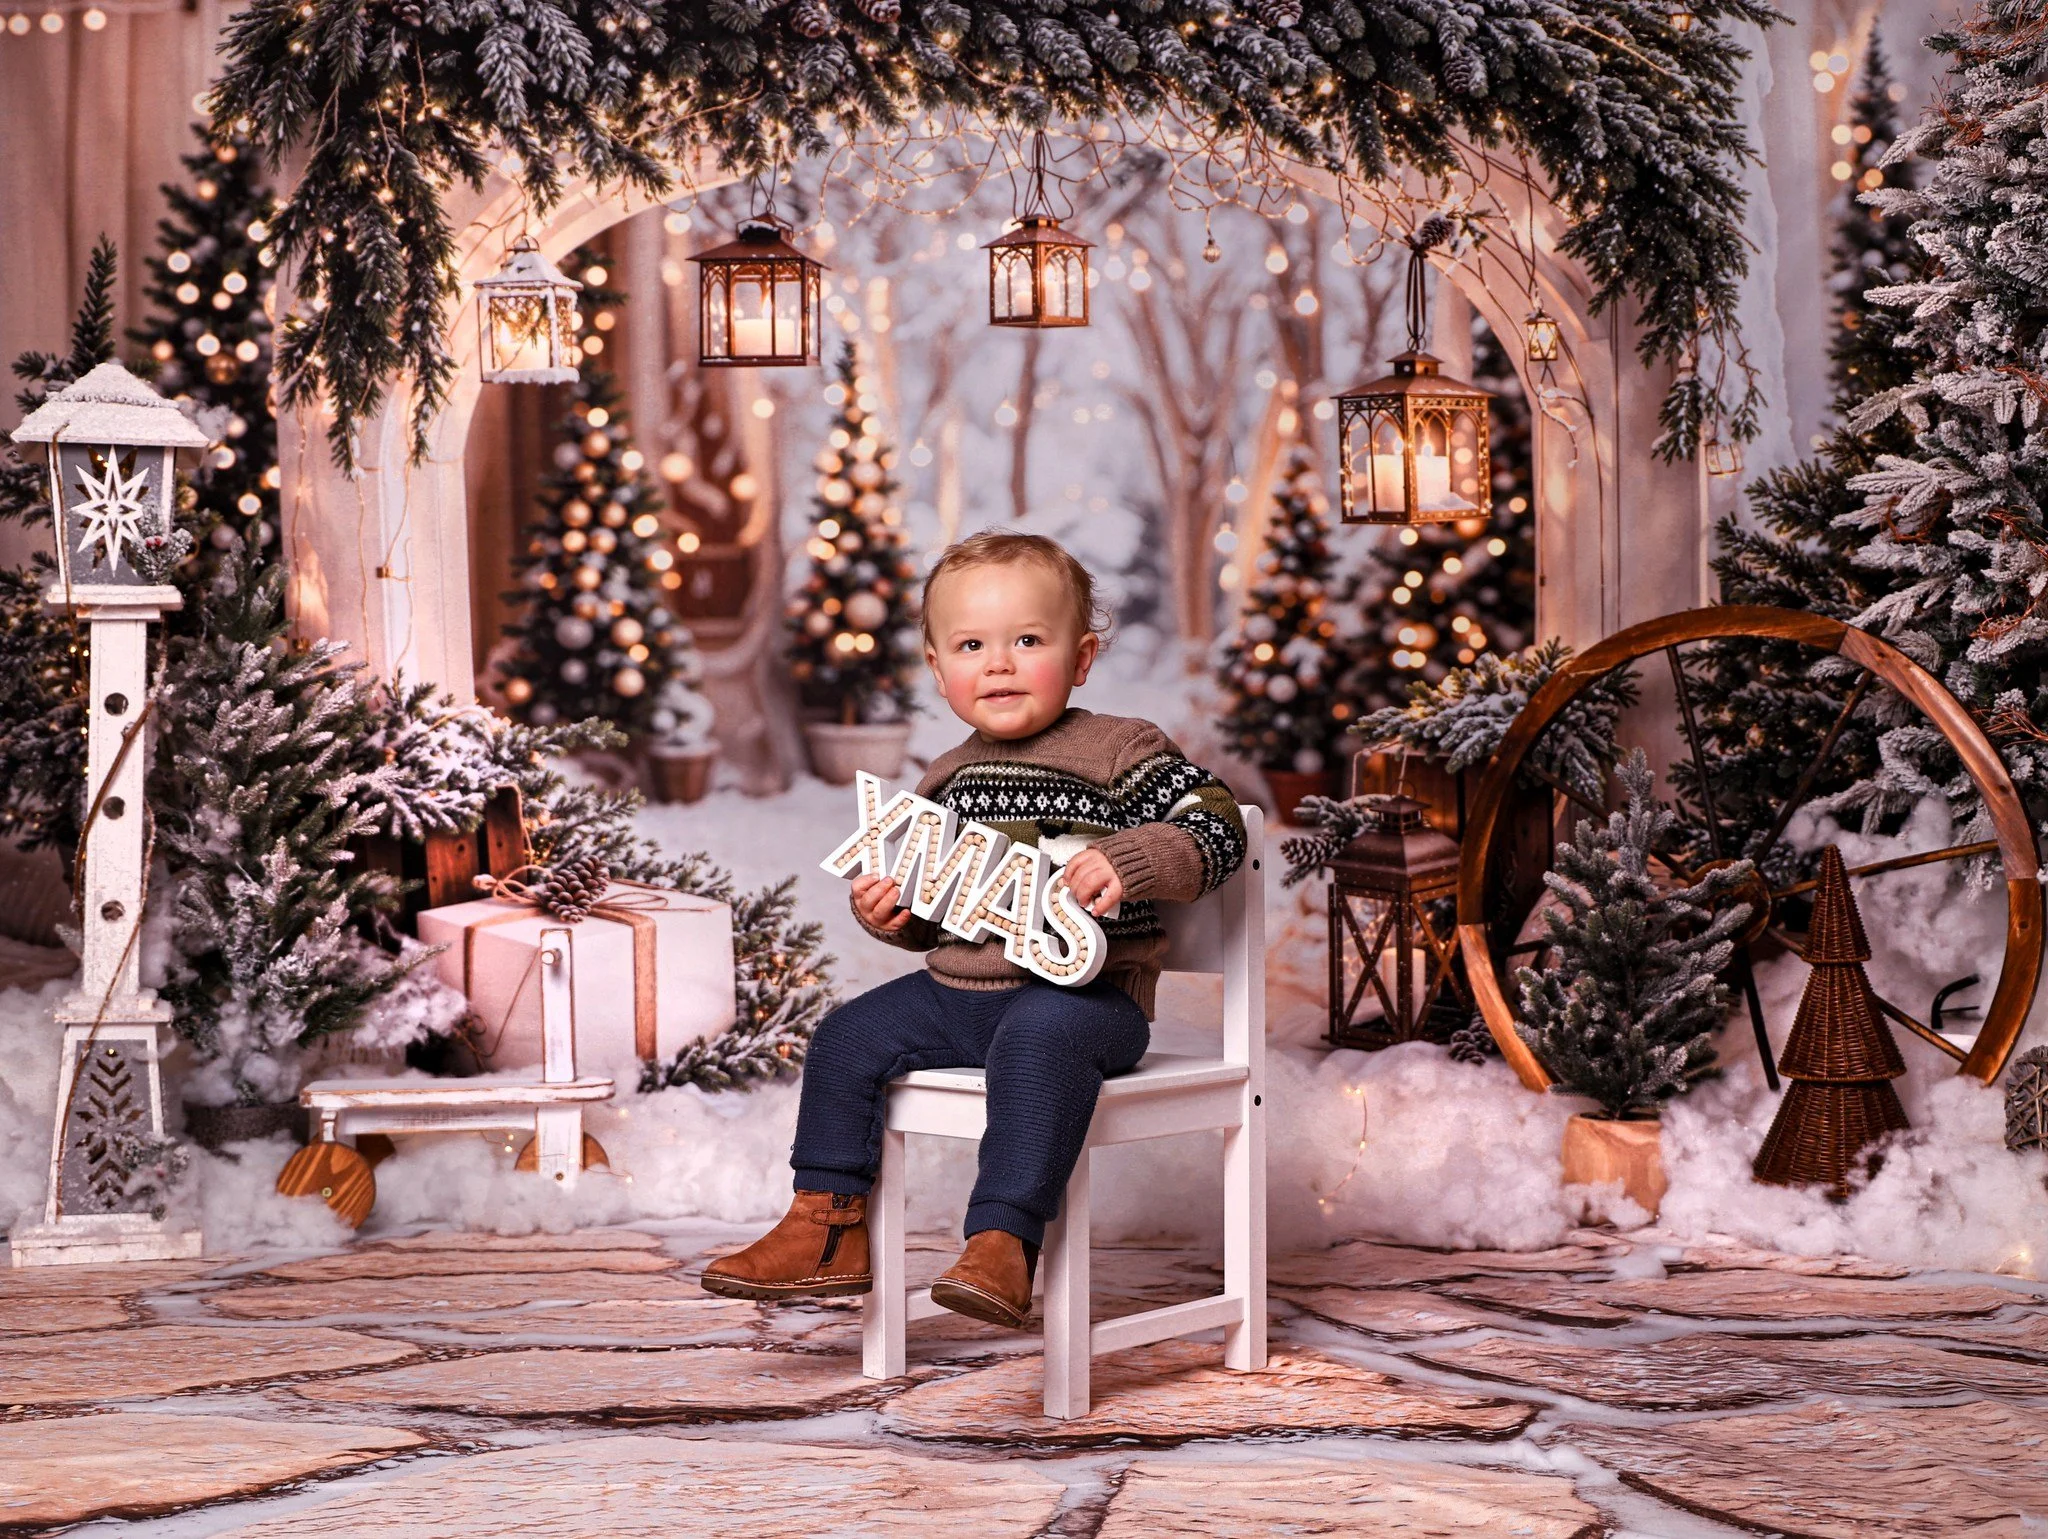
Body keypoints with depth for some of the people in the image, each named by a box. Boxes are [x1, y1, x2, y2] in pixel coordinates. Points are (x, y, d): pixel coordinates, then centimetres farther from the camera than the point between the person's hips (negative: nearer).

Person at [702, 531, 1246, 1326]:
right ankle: (829, 1227, 9)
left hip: (1083, 994, -7)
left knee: (1037, 1039, -37)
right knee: (850, 1035, 0)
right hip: (957, 991, 7)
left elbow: (1217, 827, -12)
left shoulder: (1120, 751, -5)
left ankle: (1003, 1244, -39)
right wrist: (889, 911, 4)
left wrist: (1125, 864, -26)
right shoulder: (950, 778, 14)